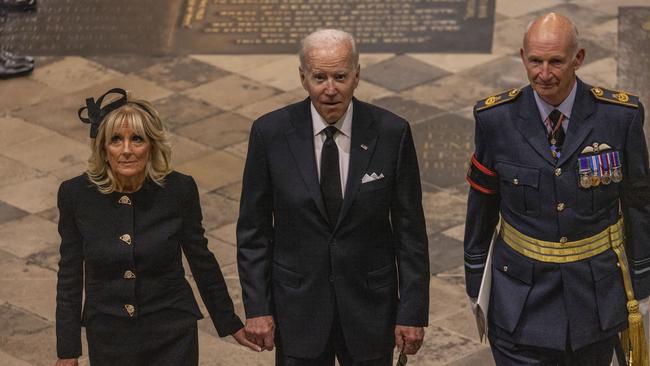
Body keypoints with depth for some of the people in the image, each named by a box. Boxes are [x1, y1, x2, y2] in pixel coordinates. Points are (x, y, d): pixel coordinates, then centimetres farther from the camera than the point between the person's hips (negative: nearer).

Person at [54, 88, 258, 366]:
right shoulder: (76, 194, -11)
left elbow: (201, 260, 2)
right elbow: (70, 274, -1)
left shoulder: (179, 190, -12)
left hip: (172, 336, -1)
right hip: (109, 340, 1)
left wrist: (230, 324, 10)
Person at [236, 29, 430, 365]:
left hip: (369, 307, 0)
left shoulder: (391, 133, -8)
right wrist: (256, 308, -4)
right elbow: (253, 229, 0)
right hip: (297, 305, 0)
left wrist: (413, 312, -4)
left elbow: (410, 228, -3)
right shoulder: (270, 133, -7)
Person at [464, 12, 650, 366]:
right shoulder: (496, 118, -9)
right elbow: (482, 201, 3)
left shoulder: (621, 115, -10)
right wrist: (475, 278, 9)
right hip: (522, 294, -1)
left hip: (597, 291, 1)